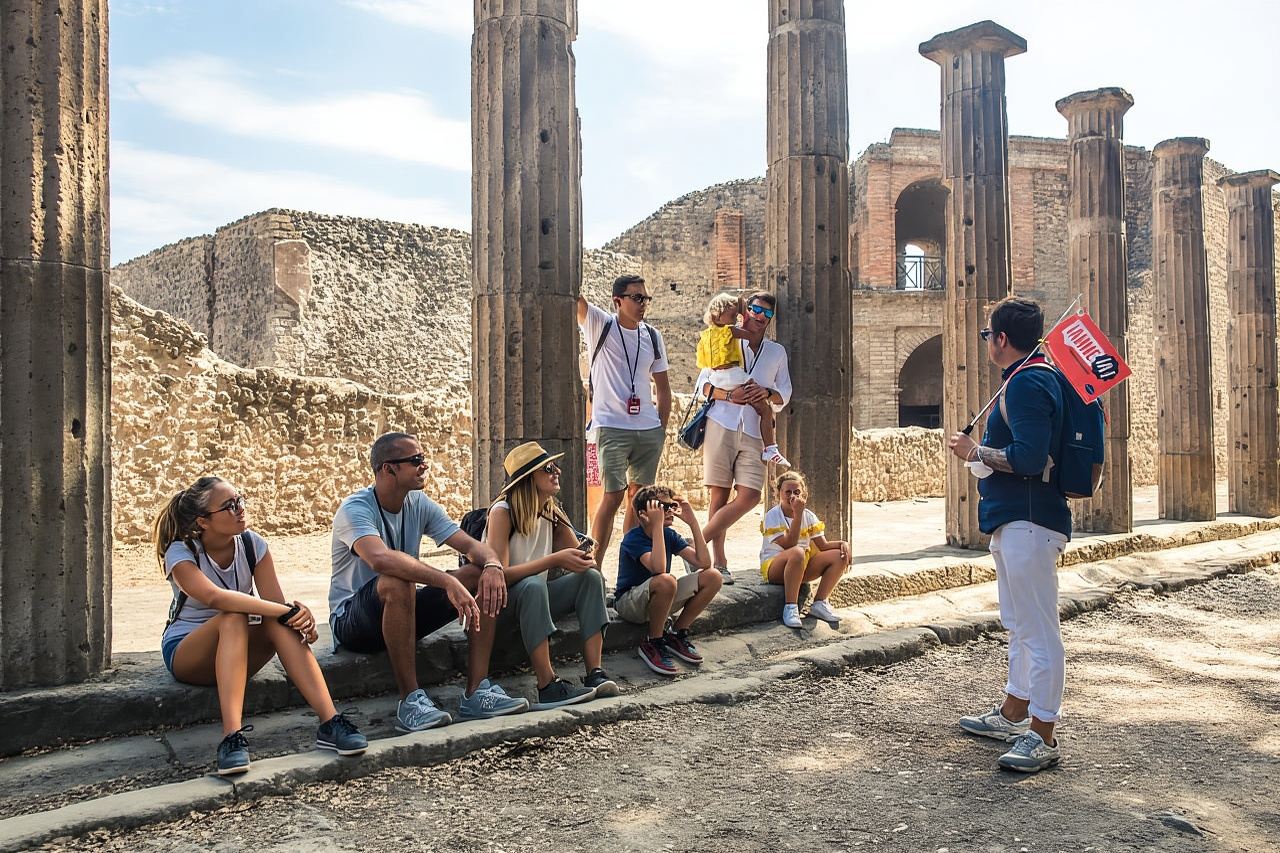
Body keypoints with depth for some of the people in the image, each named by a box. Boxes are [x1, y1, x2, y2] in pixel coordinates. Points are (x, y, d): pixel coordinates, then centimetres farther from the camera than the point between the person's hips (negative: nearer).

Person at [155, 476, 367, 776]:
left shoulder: (252, 544, -6)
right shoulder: (181, 553, -18)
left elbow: (276, 601, -16)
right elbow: (215, 597, -38)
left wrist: (298, 611, -40)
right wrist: (286, 610, -45)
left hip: (239, 651, 3)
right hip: (185, 653, -3)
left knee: (280, 623, -31)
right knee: (234, 619, -36)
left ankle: (330, 723, -39)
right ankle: (232, 736, -48)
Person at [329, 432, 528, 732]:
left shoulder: (419, 504, 2)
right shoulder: (356, 509, -19)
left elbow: (470, 544, -4)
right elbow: (380, 559, -41)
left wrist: (493, 565, -28)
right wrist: (448, 581, -48)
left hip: (404, 612, 7)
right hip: (352, 622, -7)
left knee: (484, 578, -11)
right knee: (396, 582, -39)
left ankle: (476, 693, -15)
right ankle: (410, 702, -30)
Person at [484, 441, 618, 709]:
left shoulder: (553, 513, 4)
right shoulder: (502, 511, -17)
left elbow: (581, 560, 3)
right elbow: (499, 575, -28)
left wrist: (584, 560, -23)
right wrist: (555, 559, -34)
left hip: (536, 597, 7)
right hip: (499, 603, -6)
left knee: (591, 576, -16)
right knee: (533, 585, -38)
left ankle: (595, 674, -25)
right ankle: (549, 688, -39)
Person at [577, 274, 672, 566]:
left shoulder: (652, 336, 11)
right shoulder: (599, 324, 0)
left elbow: (663, 386, 16)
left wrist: (662, 427, 9)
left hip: (649, 430, 5)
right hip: (612, 428, -5)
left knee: (639, 496, 9)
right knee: (613, 496, -9)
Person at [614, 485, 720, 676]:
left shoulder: (670, 535, 0)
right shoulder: (633, 538, -20)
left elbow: (703, 562, -10)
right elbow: (658, 569, -38)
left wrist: (693, 522, -12)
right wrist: (657, 525, -34)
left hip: (660, 600, 7)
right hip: (629, 602, -7)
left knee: (713, 577, -9)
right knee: (666, 580, -39)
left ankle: (677, 634, 3)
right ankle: (652, 644, -17)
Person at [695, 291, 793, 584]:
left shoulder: (777, 352, 19)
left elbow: (784, 394, 19)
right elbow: (702, 384, 7)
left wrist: (768, 394, -4)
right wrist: (728, 395, -12)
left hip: (754, 431, 3)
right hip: (721, 425, -3)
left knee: (750, 496, -11)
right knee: (720, 494, -4)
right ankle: (718, 562, 3)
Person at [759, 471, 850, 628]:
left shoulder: (808, 515, 7)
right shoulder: (772, 516, -11)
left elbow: (823, 545, 2)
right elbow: (789, 545, -23)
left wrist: (842, 543, -18)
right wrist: (797, 514, -26)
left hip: (803, 567, 7)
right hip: (773, 567, -6)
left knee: (839, 556, -10)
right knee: (798, 552, -39)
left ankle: (819, 603, -7)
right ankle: (790, 607, -31)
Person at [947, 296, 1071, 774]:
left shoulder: (1026, 382, -16)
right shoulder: (1030, 377, 17)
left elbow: (1029, 457, -26)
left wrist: (976, 453, -15)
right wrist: (982, 452, 17)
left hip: (1028, 522, -12)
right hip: (1015, 519, 12)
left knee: (1038, 630, -5)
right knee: (1020, 625, 19)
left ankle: (1042, 736, 1)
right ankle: (1013, 716, 32)